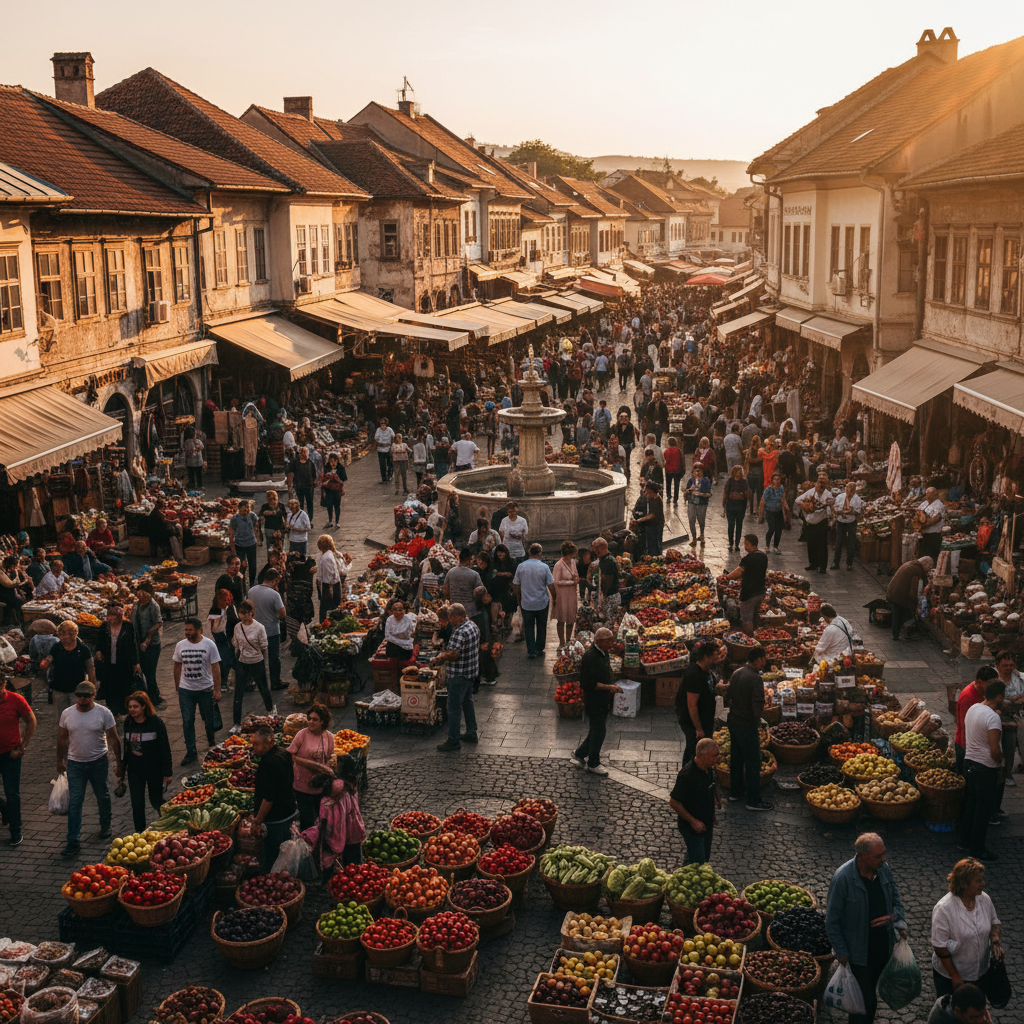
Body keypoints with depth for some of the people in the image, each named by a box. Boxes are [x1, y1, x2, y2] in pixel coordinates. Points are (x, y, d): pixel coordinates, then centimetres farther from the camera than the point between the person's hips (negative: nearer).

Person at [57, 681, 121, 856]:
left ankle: (105, 827, 39)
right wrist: (60, 761, 13)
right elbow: (62, 739, 8)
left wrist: (118, 760, -6)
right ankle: (74, 841, -1)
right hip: (75, 763, 1)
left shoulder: (103, 713, -10)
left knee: (103, 797, 16)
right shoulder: (67, 714, -3)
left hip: (98, 762, -1)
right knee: (74, 801, -3)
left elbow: (113, 739, -5)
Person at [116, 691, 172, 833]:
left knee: (156, 802, 11)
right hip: (134, 770, 3)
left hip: (154, 769, -3)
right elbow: (126, 747, 8)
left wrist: (168, 772, -9)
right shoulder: (128, 722, -2)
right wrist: (121, 772, 12)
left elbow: (165, 747, -10)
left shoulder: (156, 722, -15)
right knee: (137, 805, 4)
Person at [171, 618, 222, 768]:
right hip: (186, 690, 2)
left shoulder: (209, 644, -8)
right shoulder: (180, 645, 0)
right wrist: (177, 688, 11)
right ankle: (191, 753, 6)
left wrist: (217, 690, -9)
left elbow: (215, 668, -6)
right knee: (187, 722, -1)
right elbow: (177, 666, 11)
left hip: (205, 689, -2)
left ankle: (212, 741, 38)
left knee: (208, 719, 10)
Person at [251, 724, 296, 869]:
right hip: (288, 813, 10)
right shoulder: (283, 753, 3)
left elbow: (268, 799, -25)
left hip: (274, 819, -10)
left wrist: (257, 822, -17)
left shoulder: (269, 763, -26)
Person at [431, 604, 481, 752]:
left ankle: (454, 740, 5)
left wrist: (438, 659, -21)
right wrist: (447, 652, 10)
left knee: (454, 707, -1)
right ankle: (471, 733, 33)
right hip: (472, 672, 10)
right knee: (467, 702, 23)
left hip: (459, 675, -10)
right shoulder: (473, 626, 5)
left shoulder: (459, 632, -26)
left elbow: (453, 654, -34)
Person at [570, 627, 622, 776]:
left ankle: (579, 754, 33)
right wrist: (609, 687, -26)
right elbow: (589, 683, -25)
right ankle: (593, 764, 18)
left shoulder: (603, 653, 6)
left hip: (602, 701, 9)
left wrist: (611, 688, 11)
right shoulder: (590, 657, -24)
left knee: (598, 730, 18)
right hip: (594, 701, -9)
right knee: (599, 731, 2)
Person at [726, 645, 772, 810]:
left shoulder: (737, 673, 3)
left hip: (733, 721, 9)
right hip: (747, 725, -9)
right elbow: (758, 705, -26)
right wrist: (756, 721, -8)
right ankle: (753, 801, 6)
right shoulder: (755, 679, -22)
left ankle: (736, 791, 34)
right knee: (752, 762, 1)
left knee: (736, 757, 21)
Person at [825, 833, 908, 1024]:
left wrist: (896, 918, -6)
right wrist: (841, 951, -12)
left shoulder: (884, 869, -8)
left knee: (871, 992, 22)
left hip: (883, 945, 6)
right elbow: (832, 920, -15)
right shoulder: (842, 878, -26)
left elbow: (895, 898, 12)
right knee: (865, 1001, 0)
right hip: (857, 951, -6)